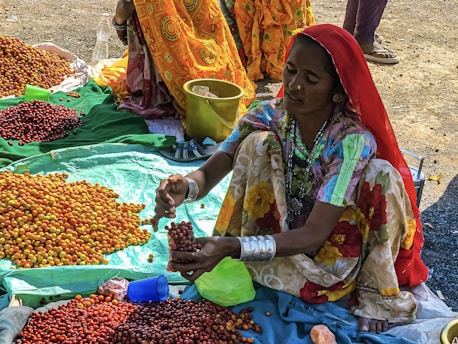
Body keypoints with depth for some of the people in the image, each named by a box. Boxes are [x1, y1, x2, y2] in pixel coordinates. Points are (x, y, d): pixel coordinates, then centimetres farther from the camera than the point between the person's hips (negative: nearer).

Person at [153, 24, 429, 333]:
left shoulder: (354, 140, -26)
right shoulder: (268, 117, -15)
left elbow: (313, 235, -31)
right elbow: (209, 173, -16)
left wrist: (232, 247, -45)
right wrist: (184, 187, -41)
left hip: (335, 250, -2)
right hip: (276, 234, 2)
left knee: (382, 173, -29)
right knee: (258, 142, -22)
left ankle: (376, 291, -9)